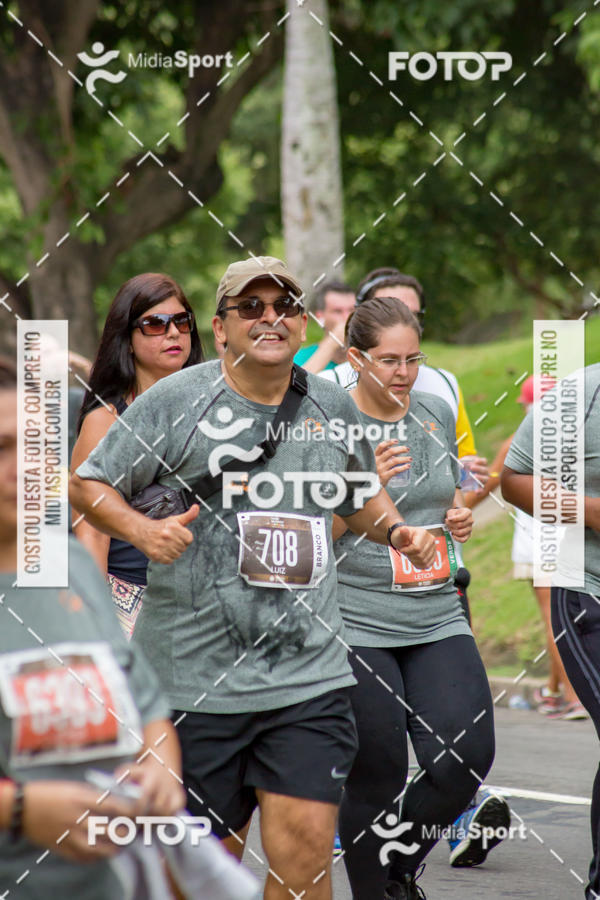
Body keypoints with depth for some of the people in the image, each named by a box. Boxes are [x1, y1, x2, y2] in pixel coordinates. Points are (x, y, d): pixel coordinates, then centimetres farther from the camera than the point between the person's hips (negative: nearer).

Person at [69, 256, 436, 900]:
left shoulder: (333, 409, 11)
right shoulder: (175, 401, -2)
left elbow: (360, 497, 30)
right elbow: (89, 485, 3)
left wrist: (395, 530, 9)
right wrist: (143, 530, -16)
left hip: (309, 677, 2)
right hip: (194, 676, -2)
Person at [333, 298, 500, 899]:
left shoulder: (437, 415, 9)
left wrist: (459, 517, 4)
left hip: (437, 620, 4)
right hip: (356, 625, -4)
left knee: (465, 757, -9)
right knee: (376, 777, -2)